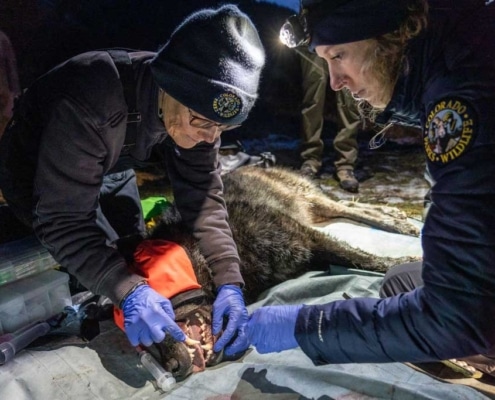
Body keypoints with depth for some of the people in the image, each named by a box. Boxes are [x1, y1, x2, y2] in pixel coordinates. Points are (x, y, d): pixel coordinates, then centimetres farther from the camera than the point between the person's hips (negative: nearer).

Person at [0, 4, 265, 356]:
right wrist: (129, 291, -49)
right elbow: (62, 220, -39)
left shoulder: (198, 108, -25)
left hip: (111, 170, 5)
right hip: (37, 172, -4)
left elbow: (203, 194, -22)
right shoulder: (91, 103, -44)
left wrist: (229, 280, -31)